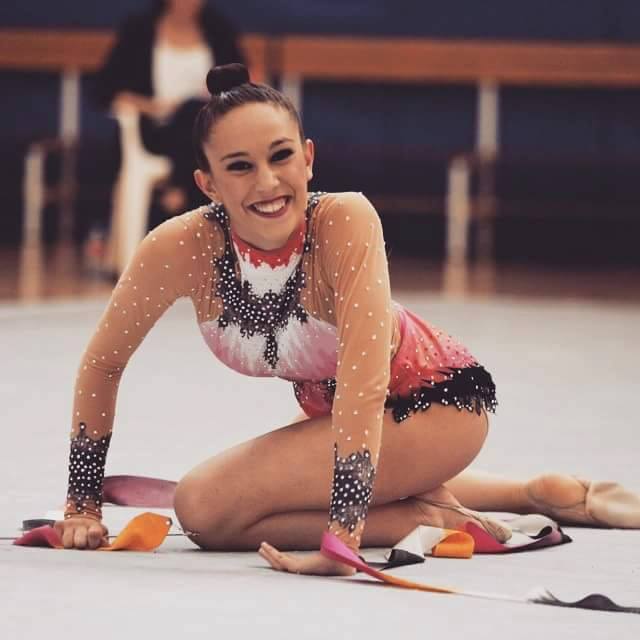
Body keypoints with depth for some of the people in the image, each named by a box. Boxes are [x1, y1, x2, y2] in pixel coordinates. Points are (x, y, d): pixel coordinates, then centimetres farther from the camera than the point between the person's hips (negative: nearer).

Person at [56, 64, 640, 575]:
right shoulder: (183, 247, -20)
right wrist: (83, 504, -5)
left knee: (204, 506, -20)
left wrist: (341, 540, -42)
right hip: (330, 407, 6)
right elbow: (103, 364, -6)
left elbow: (364, 381, -37)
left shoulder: (345, 221, -32)